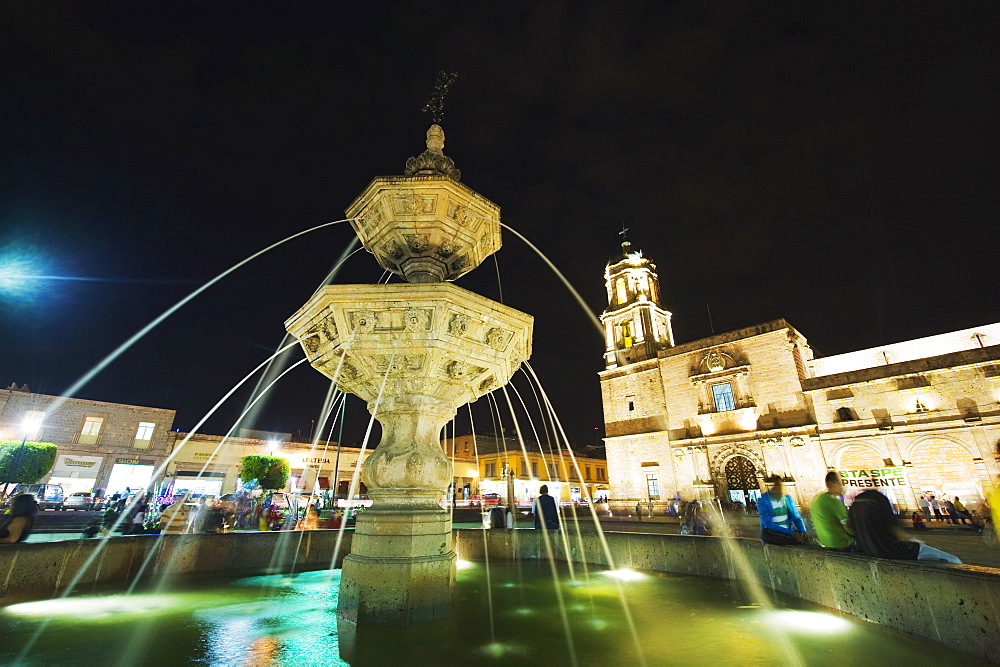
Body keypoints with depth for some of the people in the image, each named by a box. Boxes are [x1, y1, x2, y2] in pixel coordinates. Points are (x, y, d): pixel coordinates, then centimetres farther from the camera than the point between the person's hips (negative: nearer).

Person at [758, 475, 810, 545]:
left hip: (788, 531, 6)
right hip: (771, 532, -6)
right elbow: (768, 524, -14)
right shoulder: (763, 501, -8)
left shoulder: (787, 499, 10)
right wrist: (791, 532, -22)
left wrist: (803, 532, -10)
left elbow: (797, 518, 11)